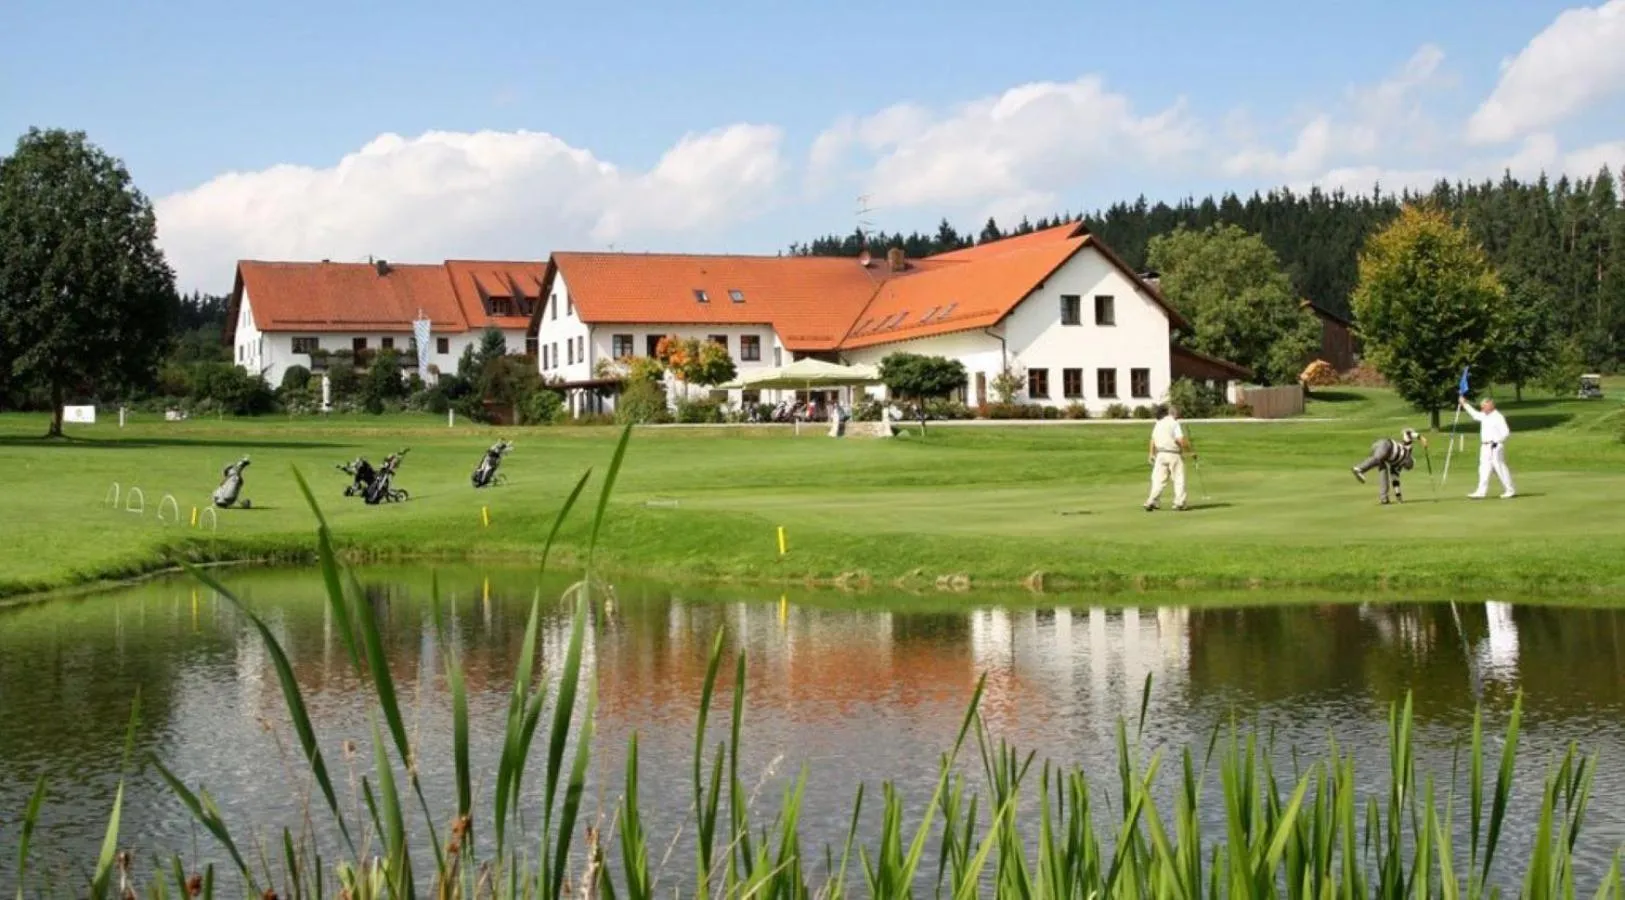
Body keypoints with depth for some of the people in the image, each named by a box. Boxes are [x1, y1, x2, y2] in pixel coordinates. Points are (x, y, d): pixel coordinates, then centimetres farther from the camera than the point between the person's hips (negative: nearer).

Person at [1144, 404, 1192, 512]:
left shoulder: (1158, 423, 10)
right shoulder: (1174, 423, -10)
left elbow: (1153, 440, 13)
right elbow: (1181, 441, -17)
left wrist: (1152, 455, 21)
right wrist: (1190, 452, -7)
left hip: (1160, 454, 5)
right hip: (1174, 454, -5)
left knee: (1159, 479, 4)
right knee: (1179, 479, 6)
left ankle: (1151, 502, -6)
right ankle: (1179, 503, 5)